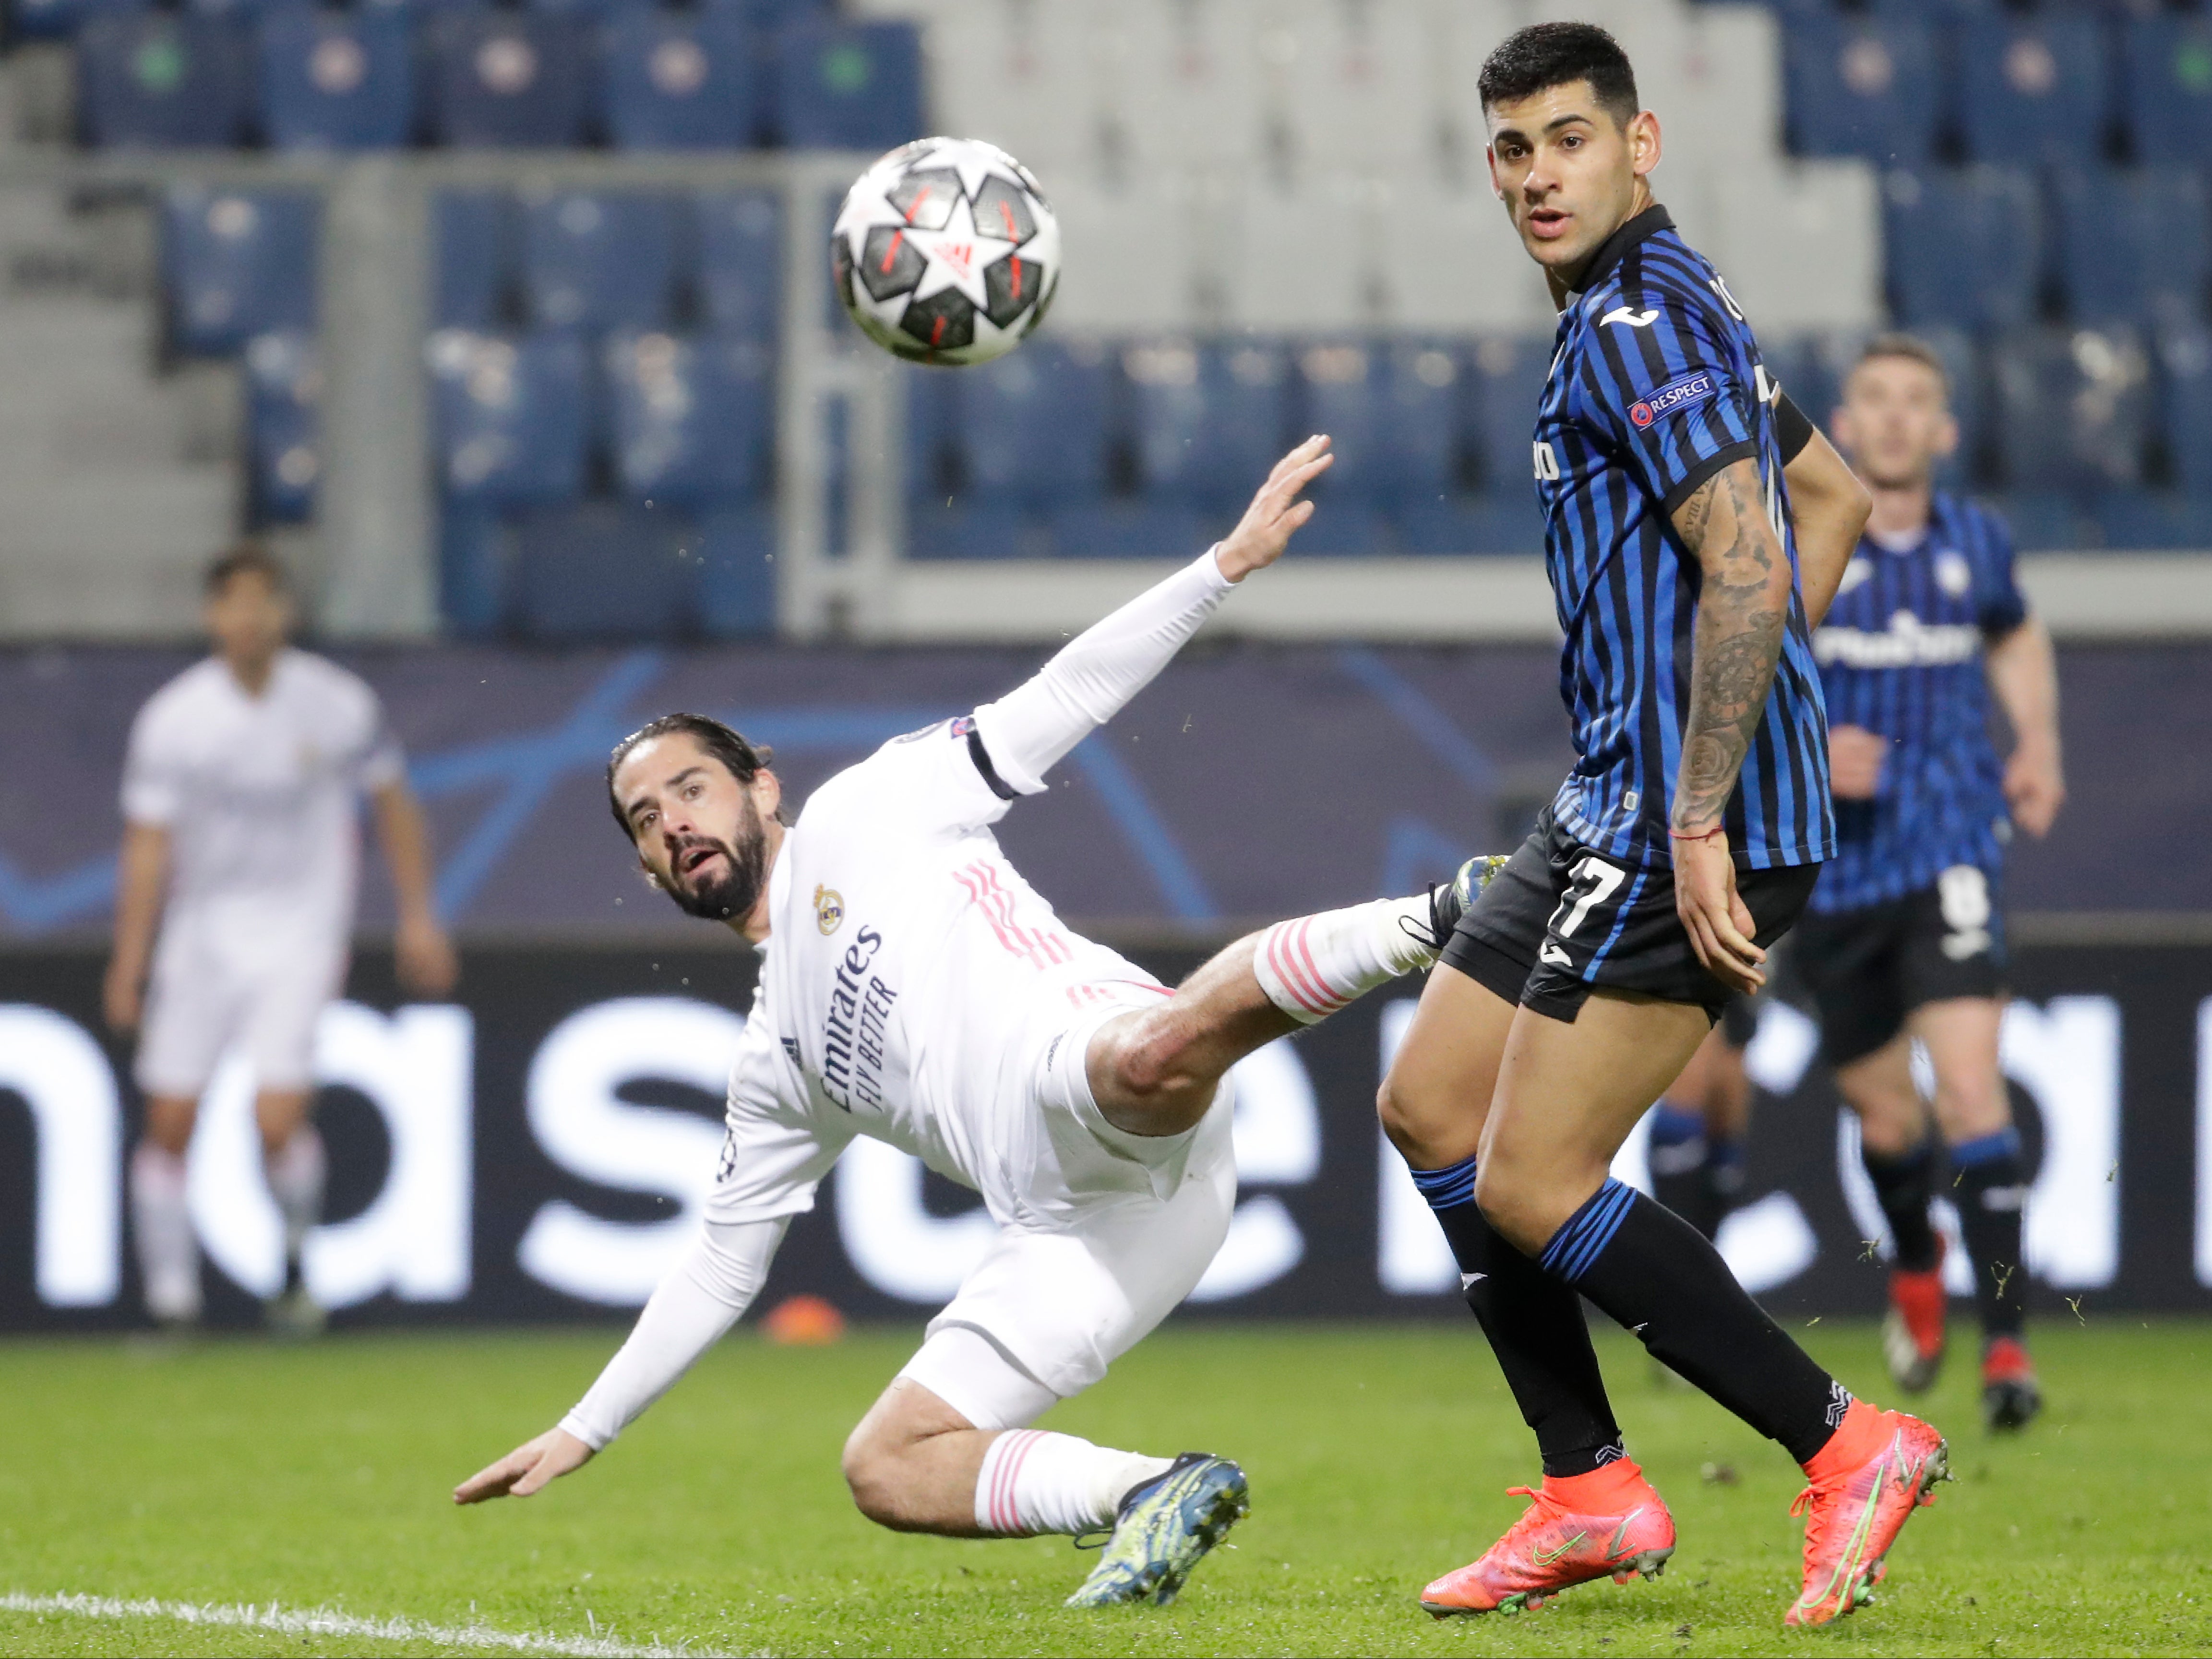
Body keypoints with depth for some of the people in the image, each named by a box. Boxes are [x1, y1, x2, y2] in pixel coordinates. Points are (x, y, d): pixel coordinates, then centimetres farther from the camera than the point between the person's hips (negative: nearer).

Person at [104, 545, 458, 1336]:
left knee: (278, 1119, -16)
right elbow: (148, 847, -7)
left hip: (300, 929, -1)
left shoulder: (339, 705, -6)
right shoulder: (171, 721, -8)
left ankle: (297, 1263, 10)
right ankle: (171, 1293, 9)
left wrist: (418, 916, 6)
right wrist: (129, 963, -12)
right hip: (200, 932, 1)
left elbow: (394, 803, 8)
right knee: (170, 1121, -4)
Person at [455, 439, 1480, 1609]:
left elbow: (1061, 701, 15)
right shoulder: (775, 1063, 33)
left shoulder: (864, 812, 19)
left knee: (1148, 1060, -45)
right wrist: (583, 1431, 39)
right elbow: (722, 1264, 40)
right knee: (886, 1472, -8)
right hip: (1070, 1234, 7)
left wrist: (1225, 566, 5)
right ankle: (1157, 1495, -14)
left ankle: (1431, 921, -39)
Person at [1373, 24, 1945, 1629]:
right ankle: (1592, 1494, 15)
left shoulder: (1639, 321, -14)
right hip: (1620, 804, 11)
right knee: (1430, 1106, 13)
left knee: (1530, 1186, -9)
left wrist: (1700, 814, -26)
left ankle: (1848, 1446, -3)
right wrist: (1755, 710, 23)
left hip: (1692, 822, -11)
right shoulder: (1665, 310, 17)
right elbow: (1834, 496, 27)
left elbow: (1748, 561, -24)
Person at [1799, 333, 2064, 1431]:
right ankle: (1916, 1273, 43)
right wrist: (1807, 746, -20)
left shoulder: (1975, 544, 5)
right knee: (1882, 1113, 10)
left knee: (1968, 1083, -18)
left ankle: (2007, 1342, -19)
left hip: (1949, 851, 0)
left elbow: (2018, 640, 26)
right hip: (1834, 862, 0)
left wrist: (2038, 746, 11)